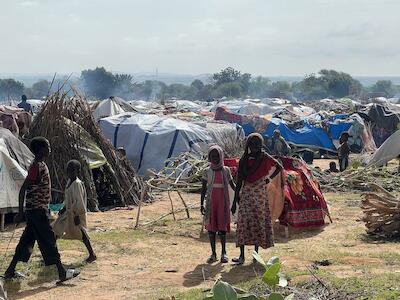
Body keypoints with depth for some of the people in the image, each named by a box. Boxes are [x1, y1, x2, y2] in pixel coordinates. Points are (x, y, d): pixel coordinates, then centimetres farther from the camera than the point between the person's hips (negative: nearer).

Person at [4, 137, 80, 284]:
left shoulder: (41, 165, 11)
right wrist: (21, 212, -20)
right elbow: (23, 189, -21)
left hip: (37, 211, 10)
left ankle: (10, 271, 18)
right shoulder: (37, 167, -19)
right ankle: (62, 273, 3)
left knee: (27, 240, 12)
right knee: (49, 241, -3)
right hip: (37, 211, -10)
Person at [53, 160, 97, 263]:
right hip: (69, 212, 10)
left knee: (81, 233, -5)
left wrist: (77, 216, -21)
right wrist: (64, 208, 21)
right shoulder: (69, 181, 10)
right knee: (57, 228, 13)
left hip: (76, 213, -10)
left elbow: (79, 201, -20)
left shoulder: (77, 183, -19)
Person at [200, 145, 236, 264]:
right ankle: (213, 254, 9)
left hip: (223, 202, 0)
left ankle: (223, 253, 9)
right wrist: (202, 204, -1)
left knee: (222, 226, 1)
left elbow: (232, 185, 8)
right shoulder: (207, 172, 2)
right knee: (211, 227, 3)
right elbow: (203, 188, 4)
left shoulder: (226, 170, 3)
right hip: (211, 202, 1)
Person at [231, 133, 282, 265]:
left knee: (258, 222, 3)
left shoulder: (265, 158, -1)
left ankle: (256, 254, 14)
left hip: (260, 194, -1)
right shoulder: (244, 160, 3)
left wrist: (269, 178, 4)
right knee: (243, 222, -7)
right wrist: (235, 200, 4)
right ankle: (242, 256, -6)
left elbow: (279, 167, 15)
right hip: (246, 193, 1)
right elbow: (239, 181, 5)